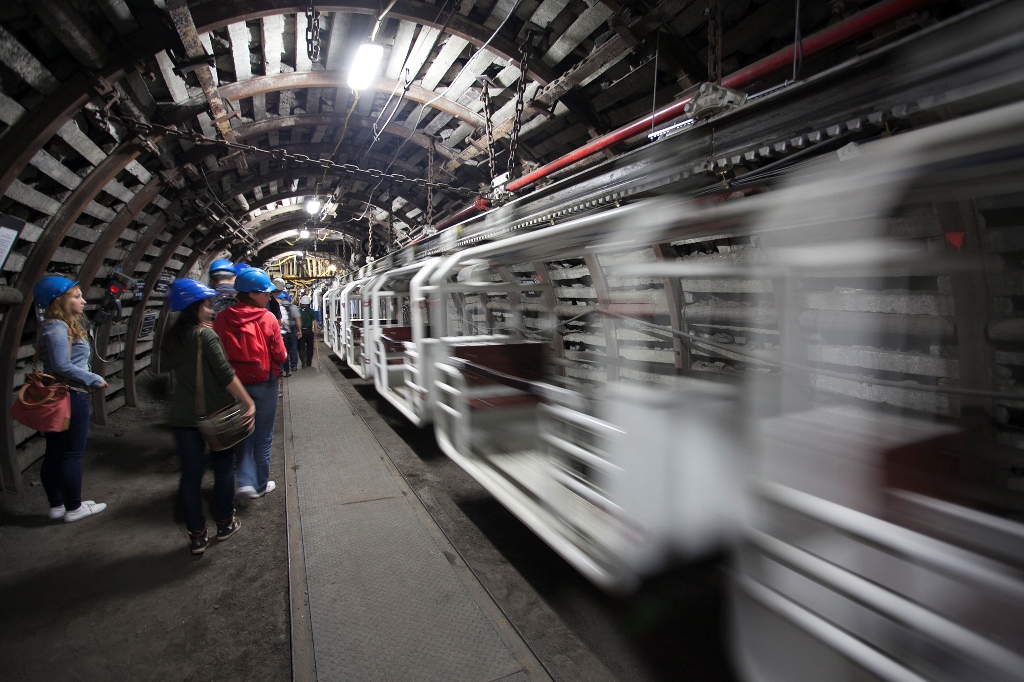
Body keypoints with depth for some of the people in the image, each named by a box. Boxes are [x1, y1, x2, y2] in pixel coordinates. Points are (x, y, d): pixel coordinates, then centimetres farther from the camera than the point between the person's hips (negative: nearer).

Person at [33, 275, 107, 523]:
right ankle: (73, 508, 12)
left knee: (54, 453, 15)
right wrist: (95, 380, -16)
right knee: (72, 454, 1)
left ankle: (57, 505, 25)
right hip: (71, 397, -10)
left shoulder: (62, 326, 13)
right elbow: (61, 365, -25)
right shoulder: (57, 327, -17)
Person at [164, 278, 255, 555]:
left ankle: (197, 535, 16)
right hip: (216, 413, -5)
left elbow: (174, 369, 15)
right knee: (223, 467, 12)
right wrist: (248, 402, -16)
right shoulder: (205, 335, -15)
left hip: (183, 415, 5)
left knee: (190, 473, 8)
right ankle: (225, 523, 26)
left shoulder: (172, 337, 5)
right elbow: (225, 374, -19)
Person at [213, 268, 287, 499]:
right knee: (264, 435, 12)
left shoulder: (222, 319, -7)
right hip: (265, 383, -2)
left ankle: (246, 480, 11)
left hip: (236, 383, 3)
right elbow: (280, 356, -10)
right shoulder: (268, 318, -16)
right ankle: (261, 484, 23)